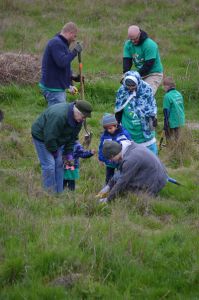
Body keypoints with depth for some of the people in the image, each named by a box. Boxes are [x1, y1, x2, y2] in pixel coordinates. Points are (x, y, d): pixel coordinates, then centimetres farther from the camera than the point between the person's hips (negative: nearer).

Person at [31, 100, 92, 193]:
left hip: (56, 139, 8)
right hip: (42, 137, -8)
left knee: (59, 164, 5)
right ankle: (50, 193, -8)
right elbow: (49, 136, -33)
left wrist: (68, 152, -2)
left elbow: (73, 137, 3)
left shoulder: (78, 119, -10)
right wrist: (54, 152, -21)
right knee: (49, 165, -13)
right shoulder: (58, 116, -38)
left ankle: (59, 192, 10)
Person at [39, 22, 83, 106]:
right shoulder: (56, 43, -16)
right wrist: (74, 52, -18)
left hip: (59, 87, 11)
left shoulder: (61, 43, 18)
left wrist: (73, 77, 14)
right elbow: (61, 62, -28)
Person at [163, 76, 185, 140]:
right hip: (180, 121, 7)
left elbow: (166, 111, -17)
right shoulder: (179, 94, 5)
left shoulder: (167, 96, -18)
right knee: (177, 138, 19)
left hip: (172, 123, -7)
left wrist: (165, 125, -13)